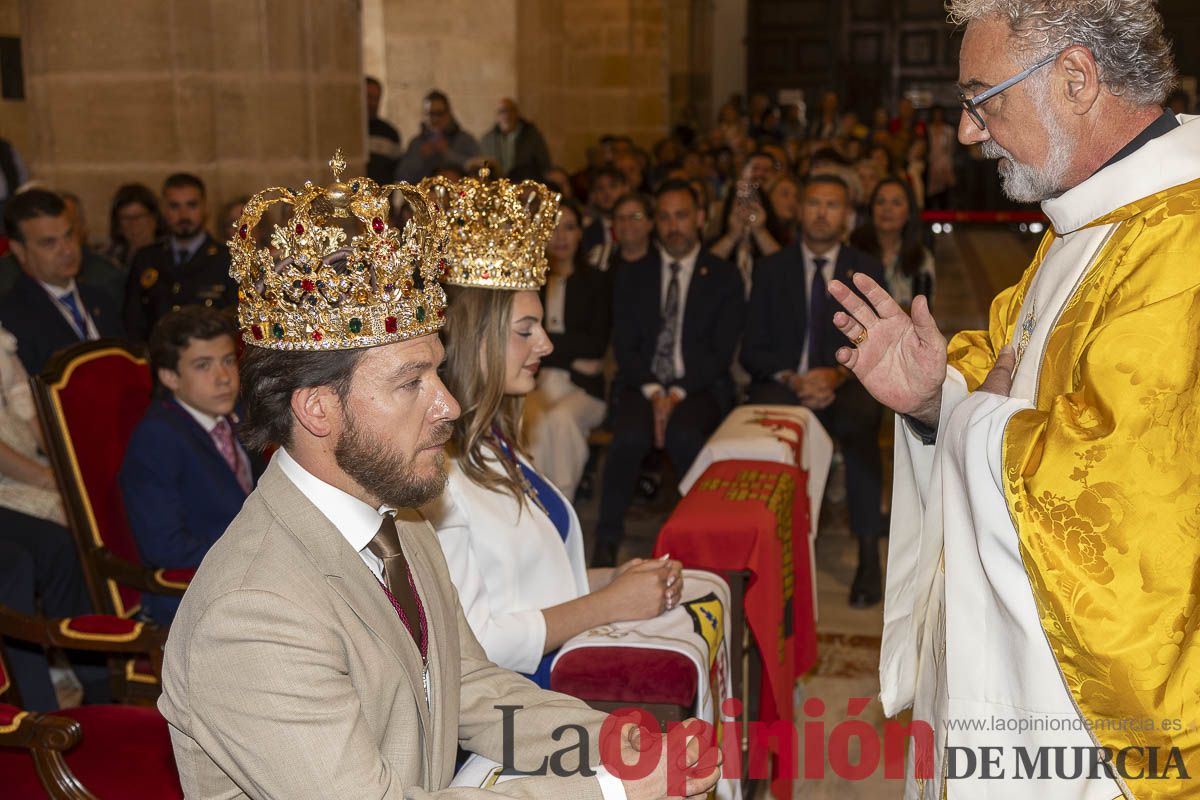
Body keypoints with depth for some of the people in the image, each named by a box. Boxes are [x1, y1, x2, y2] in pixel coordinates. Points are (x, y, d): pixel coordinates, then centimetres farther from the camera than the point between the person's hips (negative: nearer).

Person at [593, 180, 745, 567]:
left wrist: (678, 393, -14)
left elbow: (721, 351, 0)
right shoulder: (634, 276, 14)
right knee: (629, 435, -31)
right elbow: (624, 346, 5)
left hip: (700, 387, -1)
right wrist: (652, 392, -12)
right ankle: (607, 541, -19)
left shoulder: (724, 277, 8)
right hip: (643, 385, 1)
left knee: (684, 434, -34)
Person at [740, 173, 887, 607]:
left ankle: (869, 552, -31)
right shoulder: (772, 269, 10)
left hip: (845, 384, 0)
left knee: (860, 423, -36)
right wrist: (792, 379, -15)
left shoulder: (866, 270, 10)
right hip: (782, 382, 0)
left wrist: (837, 375, -17)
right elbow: (752, 349, 5)